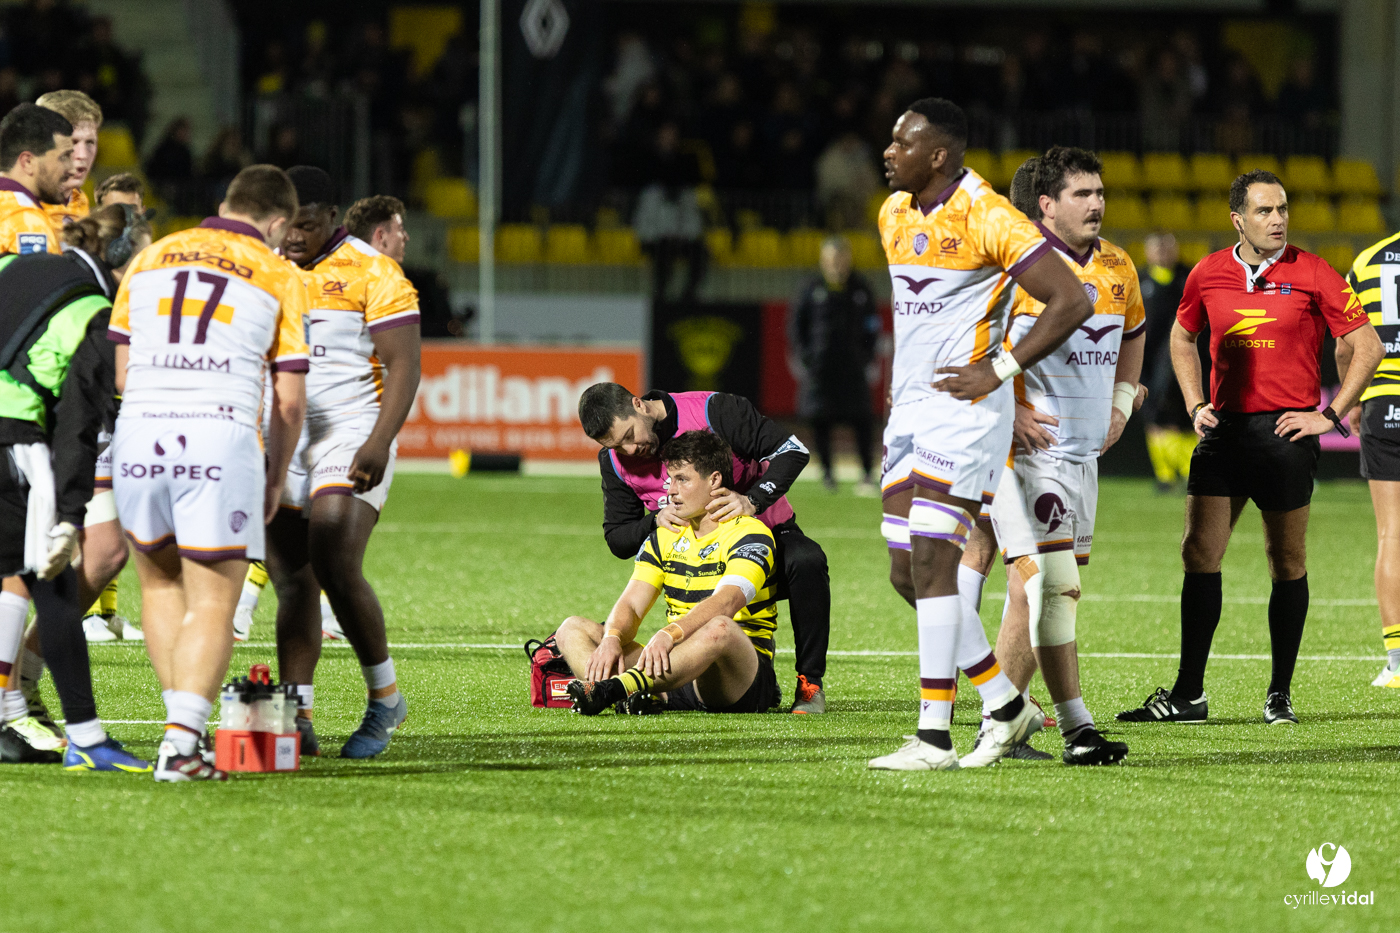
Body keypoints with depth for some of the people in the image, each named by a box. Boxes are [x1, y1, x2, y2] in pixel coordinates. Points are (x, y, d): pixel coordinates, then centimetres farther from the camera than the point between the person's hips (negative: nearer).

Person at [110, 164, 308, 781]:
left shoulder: (150, 259, 18)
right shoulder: (278, 276, 9)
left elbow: (121, 372, 16)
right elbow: (289, 401, 7)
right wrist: (275, 479, 20)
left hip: (139, 432, 3)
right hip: (222, 435, -3)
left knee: (159, 581, 22)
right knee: (213, 604, 1)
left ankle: (182, 724, 17)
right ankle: (181, 744, -13)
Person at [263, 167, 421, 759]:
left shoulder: (372, 274, -5)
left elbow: (403, 365, -8)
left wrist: (379, 443, -20)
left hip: (350, 432, -5)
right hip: (278, 439, 5)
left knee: (335, 568, -17)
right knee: (291, 582, 0)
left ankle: (384, 697, 0)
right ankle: (297, 718, 0)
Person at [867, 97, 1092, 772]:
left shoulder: (986, 217, -13)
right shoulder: (894, 214, 12)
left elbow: (1071, 300, -14)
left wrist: (999, 369, -15)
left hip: (964, 409, -9)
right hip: (911, 411, 9)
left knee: (931, 565, -13)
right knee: (907, 575, 6)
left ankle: (934, 737, -12)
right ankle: (1007, 705, 19)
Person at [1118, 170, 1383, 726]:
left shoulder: (1312, 275, -3)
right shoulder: (1208, 275, 6)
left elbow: (1367, 346, 0)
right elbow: (1182, 337, 24)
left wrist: (1331, 415, -4)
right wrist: (1195, 405, 13)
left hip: (1286, 431, -3)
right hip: (1224, 427, 3)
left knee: (1287, 561, 3)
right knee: (1199, 552, -2)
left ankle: (1280, 695, 12)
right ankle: (1188, 695, 2)